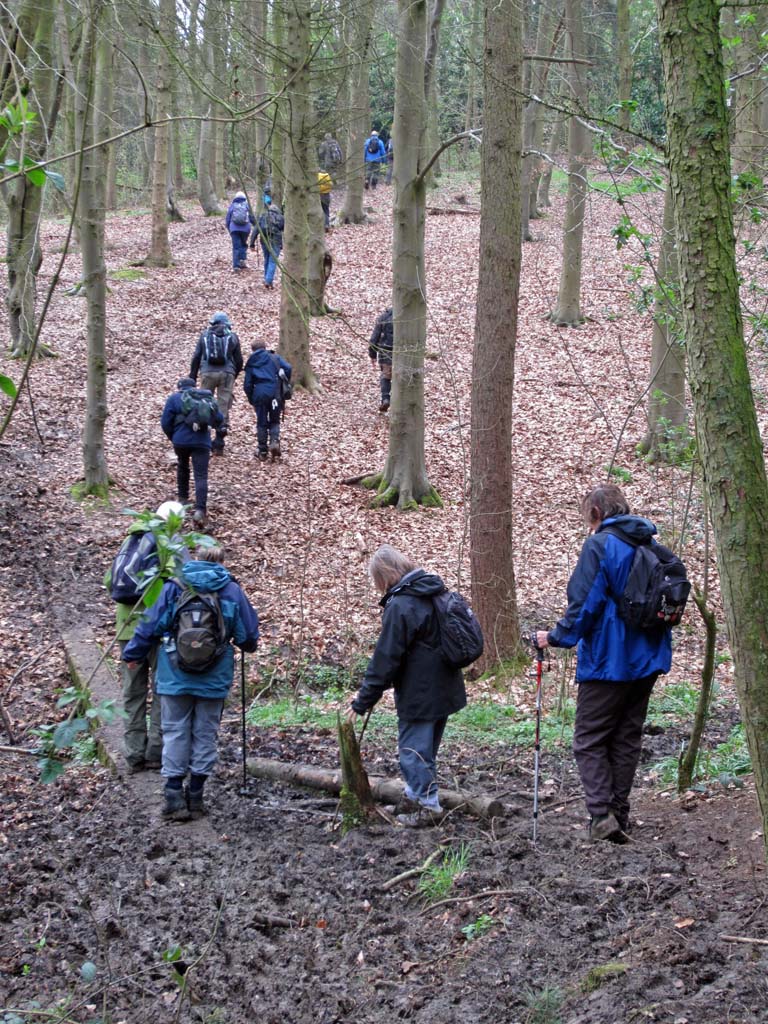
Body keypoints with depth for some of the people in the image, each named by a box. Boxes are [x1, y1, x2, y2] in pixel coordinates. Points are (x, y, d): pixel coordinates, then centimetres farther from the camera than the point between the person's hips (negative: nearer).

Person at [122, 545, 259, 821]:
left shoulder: (173, 587, -3)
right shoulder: (232, 591, -2)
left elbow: (150, 626, 0)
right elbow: (248, 635, 1)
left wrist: (133, 655, 14)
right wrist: (247, 644, 25)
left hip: (175, 677, 0)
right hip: (214, 680, 0)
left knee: (175, 733, 7)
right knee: (205, 734, 11)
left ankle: (174, 798, 3)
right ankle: (195, 797, 14)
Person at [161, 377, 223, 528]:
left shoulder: (174, 398, 8)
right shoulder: (207, 397, 16)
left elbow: (165, 422, 3)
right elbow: (219, 419, 15)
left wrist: (172, 437, 19)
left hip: (181, 440, 0)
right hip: (202, 441, 0)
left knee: (182, 467, 29)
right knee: (201, 476, -5)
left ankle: (183, 499, 37)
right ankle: (200, 509, -22)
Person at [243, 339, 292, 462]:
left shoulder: (251, 364, 13)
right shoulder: (275, 358, 11)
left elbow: (247, 385, 10)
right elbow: (288, 368, -3)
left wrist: (251, 399, 21)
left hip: (259, 394, 0)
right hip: (275, 393, 0)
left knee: (261, 423, 10)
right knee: (274, 421, 13)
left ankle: (263, 452, 10)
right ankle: (274, 441, -13)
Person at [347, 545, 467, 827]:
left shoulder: (400, 606, -20)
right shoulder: (434, 592, 7)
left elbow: (385, 660, -19)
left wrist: (362, 702, -11)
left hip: (418, 695, -9)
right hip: (444, 690, 9)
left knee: (414, 749, 3)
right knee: (425, 748, 20)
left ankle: (428, 806, 11)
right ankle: (414, 797, 33)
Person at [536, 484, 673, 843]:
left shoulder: (599, 545, -13)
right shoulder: (653, 546, 9)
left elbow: (585, 603, -17)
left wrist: (556, 637, -4)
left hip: (608, 661, -7)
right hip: (648, 659, 7)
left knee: (590, 739, 0)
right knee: (627, 737, 15)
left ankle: (602, 814, -12)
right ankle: (619, 813, 18)